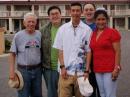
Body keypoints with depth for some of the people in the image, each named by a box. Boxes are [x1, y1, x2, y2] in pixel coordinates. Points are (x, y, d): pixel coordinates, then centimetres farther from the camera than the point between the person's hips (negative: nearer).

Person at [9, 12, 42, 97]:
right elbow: (13, 54, -2)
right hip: (23, 70, -3)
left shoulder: (39, 35, 2)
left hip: (37, 70, 3)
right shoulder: (18, 36, -5)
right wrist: (12, 71, -7)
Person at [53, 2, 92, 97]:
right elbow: (60, 50, 5)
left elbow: (88, 51, 1)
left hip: (81, 71, 0)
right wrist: (62, 67, -4)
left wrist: (87, 70, -4)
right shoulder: (62, 29, 4)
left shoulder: (87, 29, -1)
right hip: (66, 71, 1)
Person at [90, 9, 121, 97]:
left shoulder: (113, 32, -6)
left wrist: (116, 68, -15)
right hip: (97, 70, 6)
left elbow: (117, 51, -9)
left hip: (110, 69, -6)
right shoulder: (93, 34, 11)